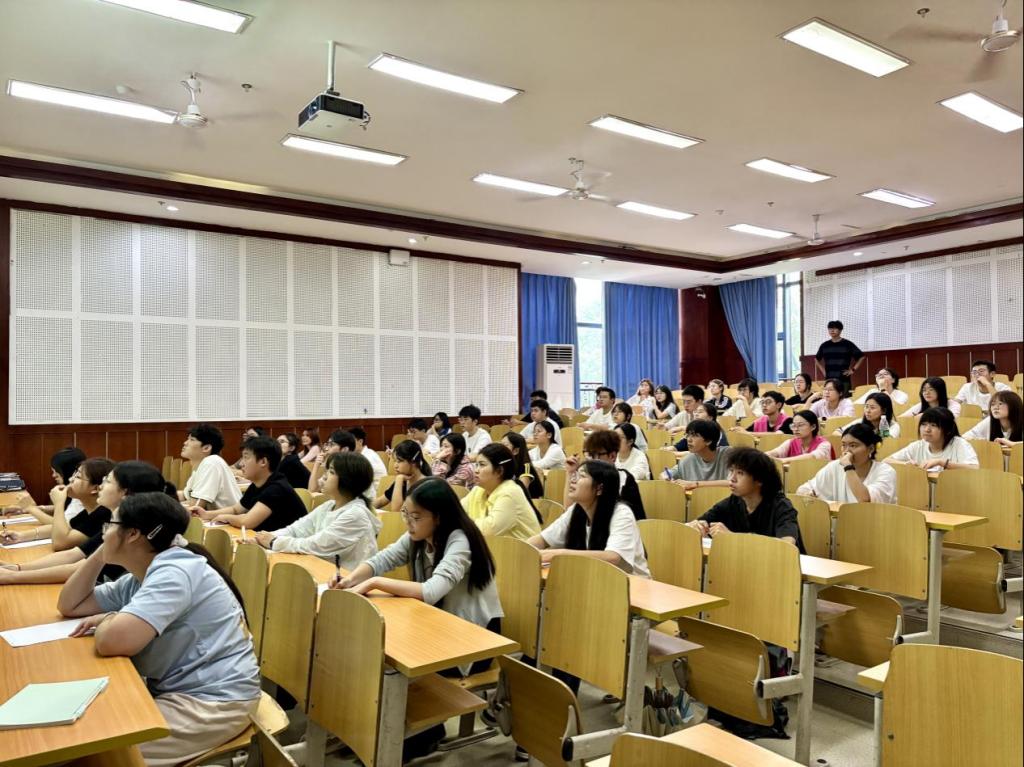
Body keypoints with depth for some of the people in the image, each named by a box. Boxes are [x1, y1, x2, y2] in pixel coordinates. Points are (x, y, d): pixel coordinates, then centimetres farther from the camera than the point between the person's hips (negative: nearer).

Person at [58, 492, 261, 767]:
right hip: (174, 691, 10)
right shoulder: (137, 579, 12)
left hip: (212, 703, -10)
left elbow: (112, 642, -31)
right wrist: (101, 553, 9)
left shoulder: (174, 571, -21)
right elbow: (70, 605, 19)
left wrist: (107, 621, -8)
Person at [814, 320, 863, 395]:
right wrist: (823, 370, 12)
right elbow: (817, 359, 24)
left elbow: (862, 357, 5)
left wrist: (853, 370, -1)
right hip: (829, 380, 3)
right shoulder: (824, 345, 10)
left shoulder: (848, 344, 1)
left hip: (844, 380, -3)